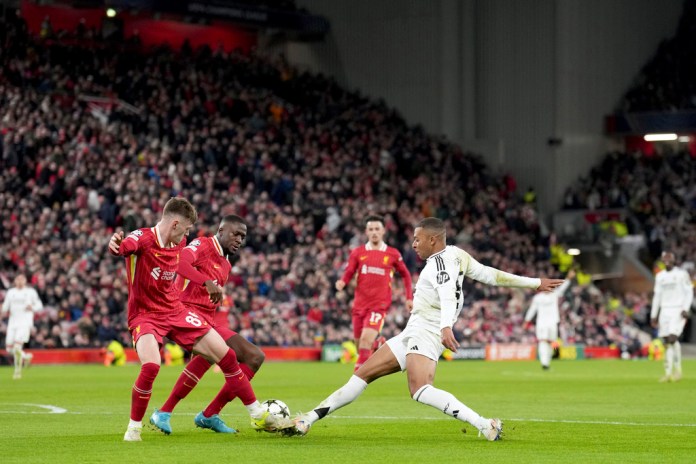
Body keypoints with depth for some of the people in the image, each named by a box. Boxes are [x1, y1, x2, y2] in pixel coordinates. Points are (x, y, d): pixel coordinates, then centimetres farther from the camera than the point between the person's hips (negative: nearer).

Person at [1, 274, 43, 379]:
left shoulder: (31, 292, 2)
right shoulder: (10, 292, 11)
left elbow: (39, 305, 7)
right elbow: (6, 306, 15)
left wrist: (32, 308, -14)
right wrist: (4, 312, -7)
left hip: (25, 323, -4)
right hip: (12, 323, 4)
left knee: (17, 347, -18)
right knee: (10, 348, 1)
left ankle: (17, 371, -6)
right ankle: (26, 357, 31)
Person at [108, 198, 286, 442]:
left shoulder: (178, 244, 2)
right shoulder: (142, 238, -19)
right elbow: (121, 247, -42)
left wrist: (209, 283, 24)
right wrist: (115, 245, -66)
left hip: (175, 312, 7)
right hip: (145, 315, -7)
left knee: (226, 356, 5)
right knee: (151, 366, -33)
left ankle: (258, 414, 22)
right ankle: (134, 428, -11)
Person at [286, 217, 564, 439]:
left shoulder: (442, 258, -9)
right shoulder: (455, 255, 18)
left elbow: (448, 293, -26)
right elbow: (490, 275, 17)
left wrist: (446, 326, -44)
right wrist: (533, 283, 23)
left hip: (427, 333, -10)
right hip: (413, 333, 10)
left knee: (420, 391, -32)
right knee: (364, 374, 9)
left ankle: (485, 426, -37)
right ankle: (308, 420, 12)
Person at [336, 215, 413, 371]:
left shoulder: (393, 254, 3)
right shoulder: (358, 252, 6)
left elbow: (405, 274, 14)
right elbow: (348, 273, 3)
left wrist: (409, 298, 8)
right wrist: (342, 283, -20)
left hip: (379, 304, -3)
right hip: (360, 304, 3)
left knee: (366, 339, -21)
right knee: (359, 342, 6)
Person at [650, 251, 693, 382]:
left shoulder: (682, 274, -2)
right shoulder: (660, 276, 13)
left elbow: (689, 292, -2)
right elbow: (657, 296, 18)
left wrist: (686, 309, -14)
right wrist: (653, 315, 15)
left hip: (678, 311, -5)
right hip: (665, 311, 5)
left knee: (673, 337, -18)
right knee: (666, 341, 1)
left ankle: (678, 370, -8)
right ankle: (668, 373, 4)